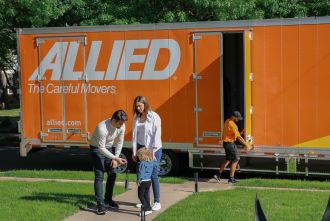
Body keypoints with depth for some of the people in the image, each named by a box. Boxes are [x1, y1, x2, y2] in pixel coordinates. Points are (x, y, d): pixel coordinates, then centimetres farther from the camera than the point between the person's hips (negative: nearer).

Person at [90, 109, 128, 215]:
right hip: (97, 149, -6)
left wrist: (115, 159, -8)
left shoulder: (121, 126, -17)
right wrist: (116, 158, -33)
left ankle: (108, 200, 21)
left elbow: (119, 143, -4)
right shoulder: (102, 128, -36)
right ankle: (100, 204, -11)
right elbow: (101, 148, -30)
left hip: (110, 148, 6)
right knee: (99, 176, -12)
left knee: (112, 174, 7)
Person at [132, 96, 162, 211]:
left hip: (153, 149, -5)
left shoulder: (154, 117, -10)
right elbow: (134, 135, 8)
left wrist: (153, 152, -16)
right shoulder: (136, 118, 7)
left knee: (153, 176, -5)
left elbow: (157, 135, -13)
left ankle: (157, 202, 4)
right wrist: (134, 152, 5)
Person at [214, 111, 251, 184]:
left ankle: (218, 175, 19)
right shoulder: (232, 125, -22)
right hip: (229, 143, -10)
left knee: (228, 160, 19)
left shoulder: (227, 121, 7)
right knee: (235, 160, 0)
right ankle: (231, 178, 4)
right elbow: (239, 137, -18)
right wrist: (247, 145, -11)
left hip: (226, 142, 10)